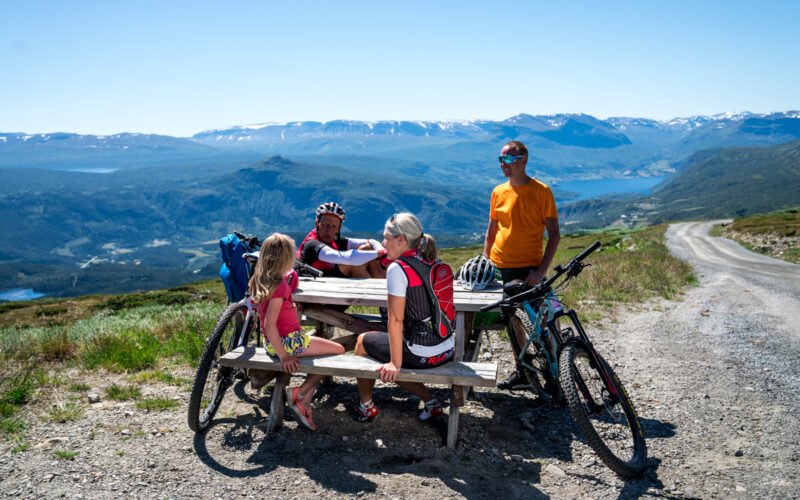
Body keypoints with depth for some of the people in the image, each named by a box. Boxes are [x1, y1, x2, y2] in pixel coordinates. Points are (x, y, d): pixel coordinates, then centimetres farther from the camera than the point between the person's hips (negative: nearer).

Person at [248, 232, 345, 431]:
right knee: (338, 351, 1)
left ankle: (304, 402, 12)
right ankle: (298, 393, -4)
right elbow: (269, 325, -29)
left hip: (275, 343, 9)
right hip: (289, 342, -9)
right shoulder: (280, 286, -22)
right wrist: (283, 356, -23)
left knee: (323, 354, 25)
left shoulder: (260, 281, 4)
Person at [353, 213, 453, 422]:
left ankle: (365, 406, 29)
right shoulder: (432, 263, 7)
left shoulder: (398, 268, -15)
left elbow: (395, 321, -18)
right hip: (448, 350, 7)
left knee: (363, 341, 17)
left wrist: (395, 364, -14)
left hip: (422, 355, -7)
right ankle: (430, 401, 21)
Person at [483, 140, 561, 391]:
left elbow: (554, 234, -6)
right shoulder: (498, 192, 7)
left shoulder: (541, 191, -7)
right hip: (500, 267, 5)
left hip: (528, 269, -5)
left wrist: (542, 269, -14)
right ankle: (522, 371, 26)